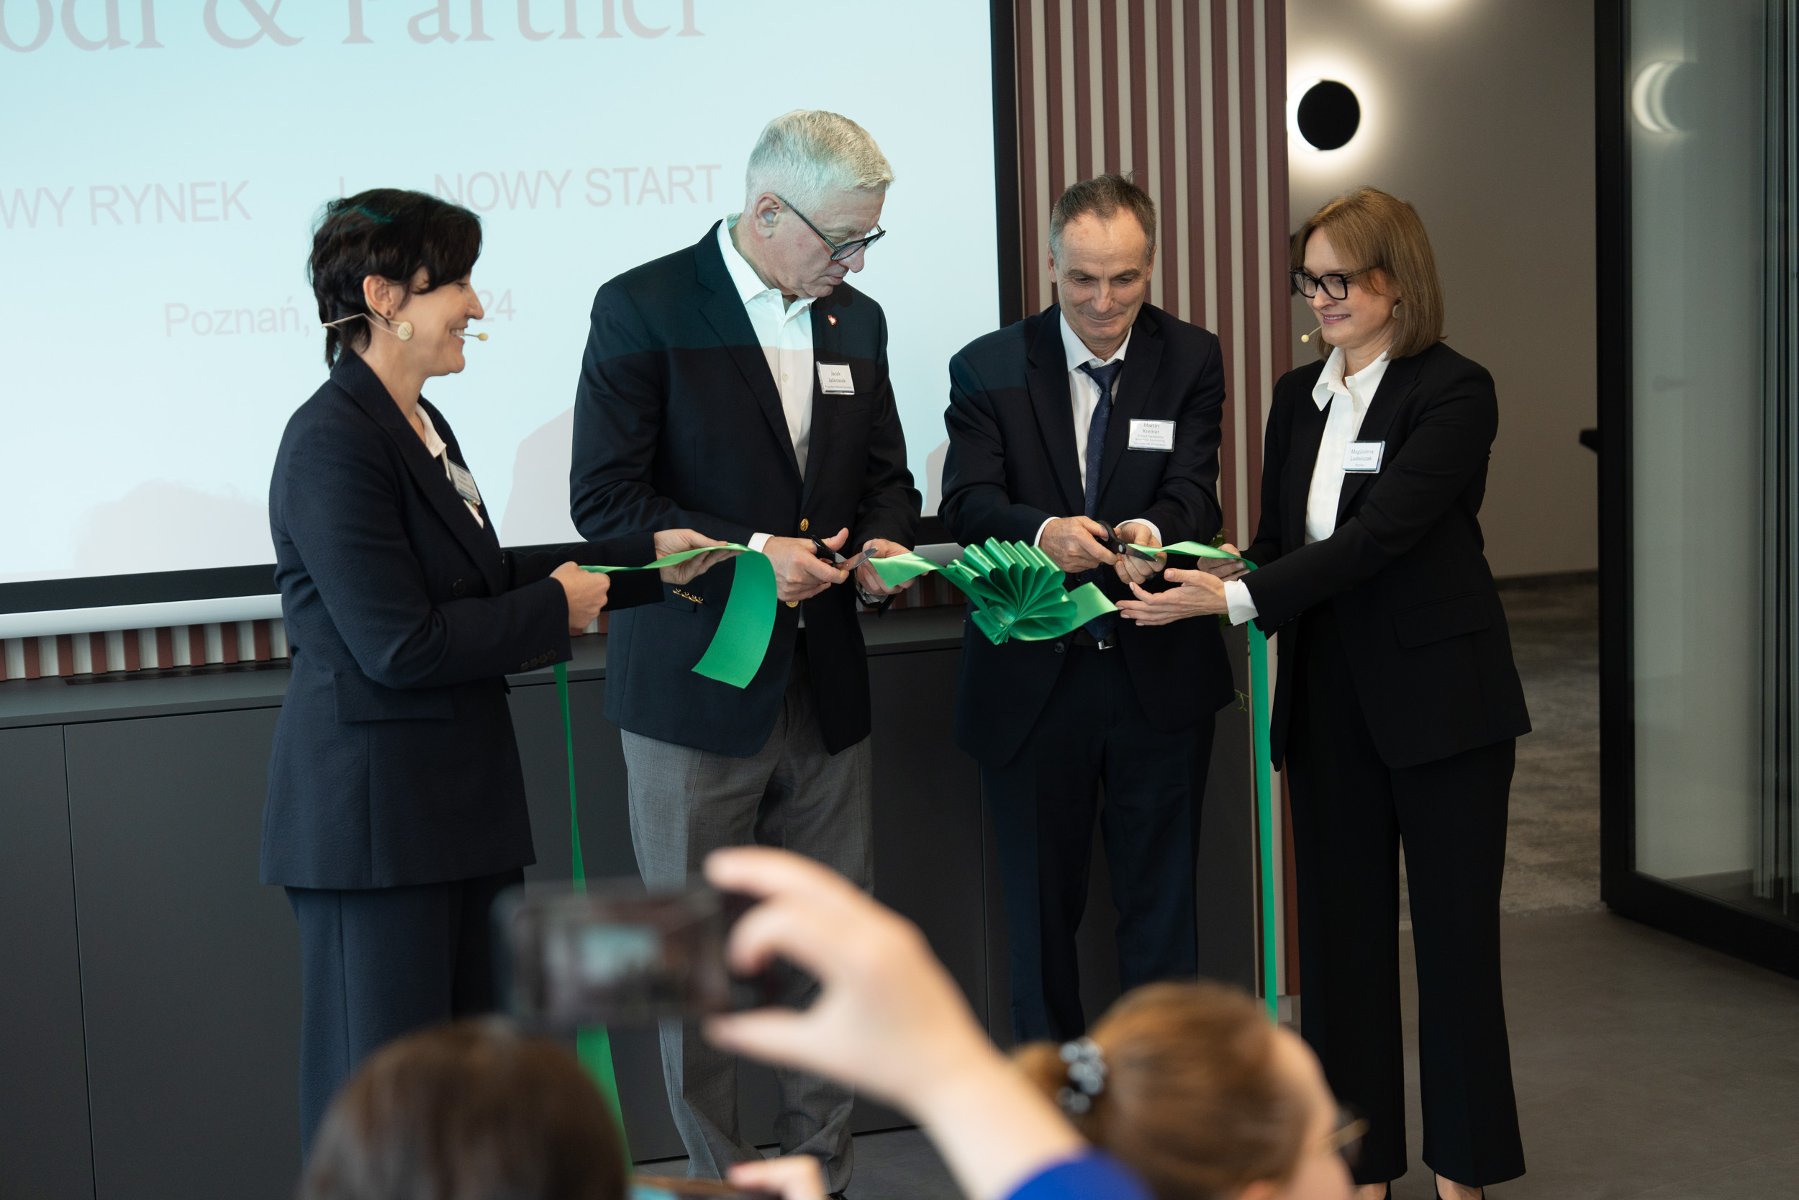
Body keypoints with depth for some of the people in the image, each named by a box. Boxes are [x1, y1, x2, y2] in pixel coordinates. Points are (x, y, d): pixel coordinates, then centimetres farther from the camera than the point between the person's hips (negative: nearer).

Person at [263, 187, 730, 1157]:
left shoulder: (419, 425, 13)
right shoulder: (335, 442, -18)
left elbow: (480, 579, 18)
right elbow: (399, 644, -23)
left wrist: (645, 559, 15)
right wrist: (555, 609, -12)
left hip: (458, 803, 10)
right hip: (374, 814, -10)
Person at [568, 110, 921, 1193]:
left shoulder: (857, 321, 11)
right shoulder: (645, 309, -7)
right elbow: (605, 497, -11)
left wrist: (884, 545, -2)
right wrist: (747, 554, -20)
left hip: (826, 688, 5)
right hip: (698, 689, -5)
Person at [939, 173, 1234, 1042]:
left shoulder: (1191, 362, 1)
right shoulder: (987, 368, -1)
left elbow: (1194, 491, -11)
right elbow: (965, 502, -13)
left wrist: (1155, 531, -36)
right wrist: (1041, 531, -35)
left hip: (1158, 675, 0)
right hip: (1031, 679, 0)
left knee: (1162, 901, 9)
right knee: (1041, 905, 13)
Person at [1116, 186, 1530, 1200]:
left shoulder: (1454, 392, -11)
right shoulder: (1301, 397, 10)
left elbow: (1379, 535, -21)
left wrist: (1234, 598, -25)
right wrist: (1230, 571, -7)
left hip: (1439, 697, -6)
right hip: (1330, 698, 6)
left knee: (1454, 928, 3)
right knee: (1343, 926, 8)